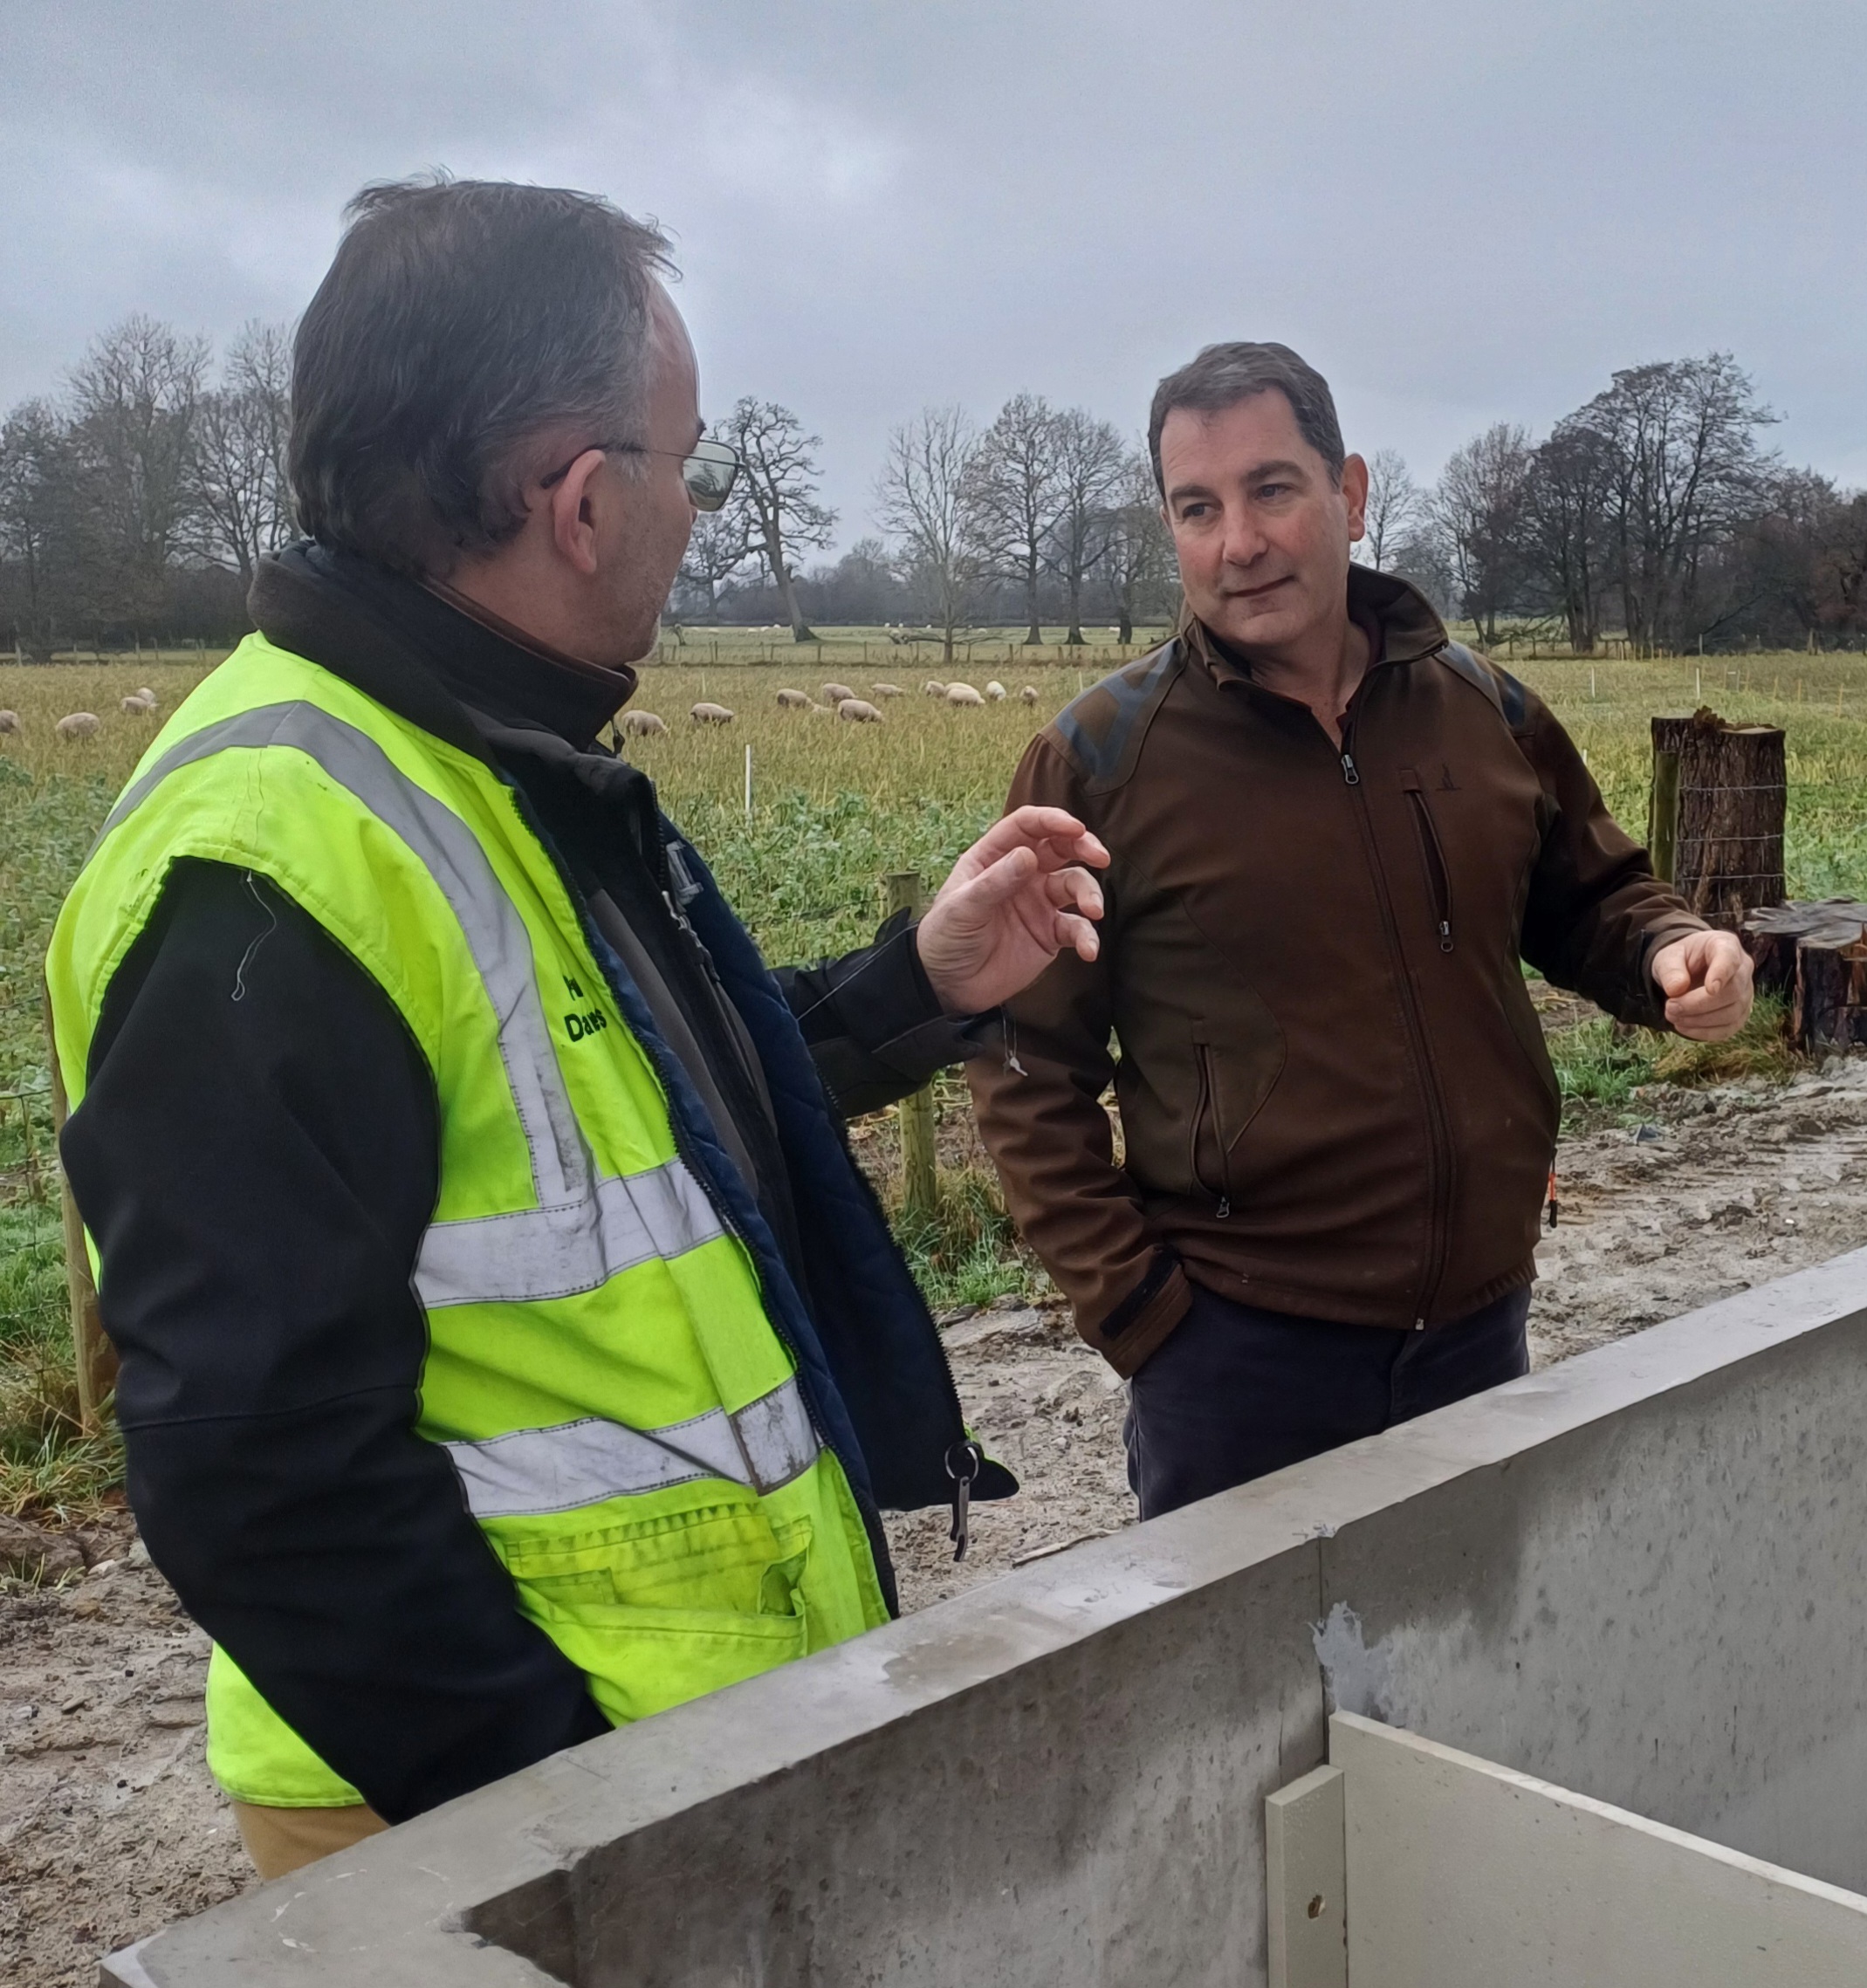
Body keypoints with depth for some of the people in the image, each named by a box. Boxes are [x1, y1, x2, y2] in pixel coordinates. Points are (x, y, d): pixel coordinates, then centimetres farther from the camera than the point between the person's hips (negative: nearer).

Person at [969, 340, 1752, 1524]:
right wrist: (1125, 1299, -11)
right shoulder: (1101, 760, -8)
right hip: (1238, 1350, -4)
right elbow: (1028, 1067, -5)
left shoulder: (1486, 711, 3)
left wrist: (1666, 947, -5)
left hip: (1481, 1322, 4)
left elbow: (1586, 900, 18)